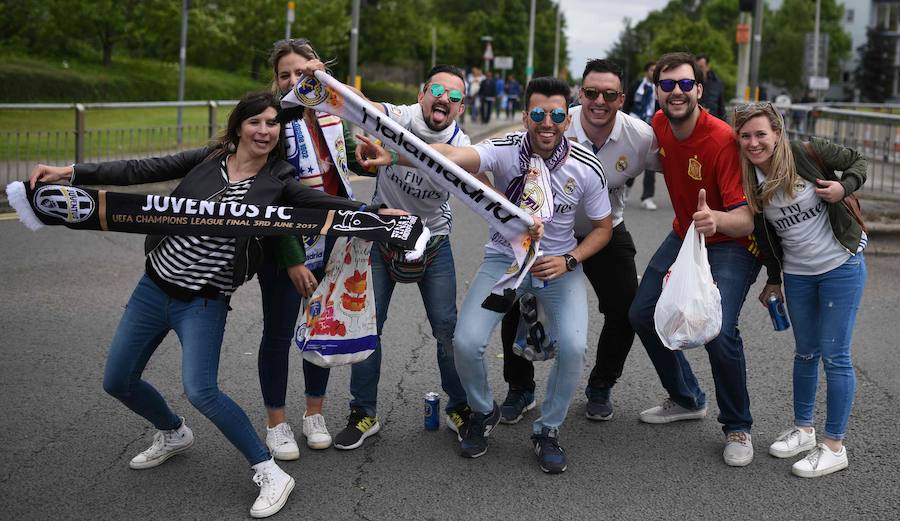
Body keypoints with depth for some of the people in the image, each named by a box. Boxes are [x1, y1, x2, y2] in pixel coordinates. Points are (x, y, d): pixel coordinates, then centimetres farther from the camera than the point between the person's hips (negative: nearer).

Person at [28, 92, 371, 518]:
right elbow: (141, 171, -1)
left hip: (204, 302, -4)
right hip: (155, 285, 4)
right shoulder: (208, 159, -1)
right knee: (117, 382, 13)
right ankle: (173, 434, 42)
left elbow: (326, 204, -15)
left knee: (200, 391, -23)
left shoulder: (277, 184, -6)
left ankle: (271, 475, -10)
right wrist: (70, 172, -5)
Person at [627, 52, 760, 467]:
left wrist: (716, 219, -52)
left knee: (718, 331, -24)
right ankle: (687, 399, 30)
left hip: (731, 245, -7)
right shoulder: (659, 125, -8)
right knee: (642, 315, 7)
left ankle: (738, 428, 0)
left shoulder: (723, 140, -29)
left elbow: (747, 219, -33)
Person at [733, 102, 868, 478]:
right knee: (806, 352, 14)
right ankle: (802, 429, 32)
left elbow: (856, 161, 0)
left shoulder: (807, 154, -15)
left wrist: (844, 187, -19)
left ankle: (834, 447, 7)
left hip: (841, 266, -4)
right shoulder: (748, 182, -4)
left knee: (835, 355, -2)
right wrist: (774, 279, 15)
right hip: (797, 274, 4)